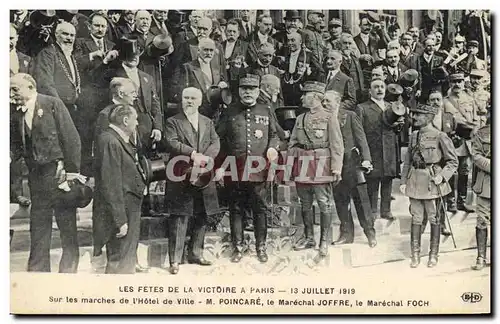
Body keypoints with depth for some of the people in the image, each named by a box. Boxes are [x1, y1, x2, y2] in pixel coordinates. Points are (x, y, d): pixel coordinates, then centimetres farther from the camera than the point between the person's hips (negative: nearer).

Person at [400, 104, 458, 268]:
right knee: (416, 217, 7)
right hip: (415, 181, 4)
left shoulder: (440, 137, -8)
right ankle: (415, 254, 15)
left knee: (433, 218, 6)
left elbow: (453, 161, -4)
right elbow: (407, 160, 14)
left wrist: (442, 176, -16)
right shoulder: (414, 136, 8)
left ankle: (433, 254, 19)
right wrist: (403, 181, 8)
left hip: (432, 182, -4)